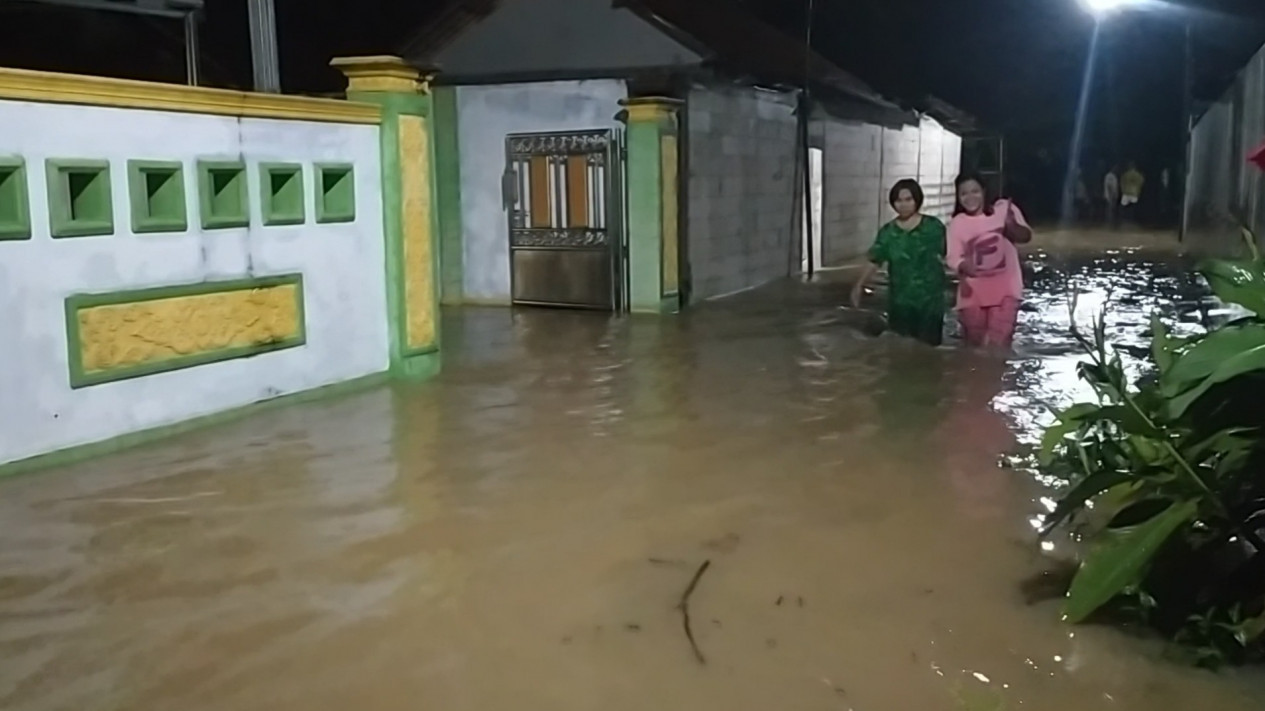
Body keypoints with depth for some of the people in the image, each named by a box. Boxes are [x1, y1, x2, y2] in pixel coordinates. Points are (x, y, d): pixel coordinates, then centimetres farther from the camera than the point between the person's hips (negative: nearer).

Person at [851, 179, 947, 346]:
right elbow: (874, 261, 1)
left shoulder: (933, 227, -3)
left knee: (928, 346, 2)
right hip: (899, 302, 2)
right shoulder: (887, 232, 1)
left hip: (930, 300, -2)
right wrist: (860, 284, -9)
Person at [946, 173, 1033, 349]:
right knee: (974, 344, 14)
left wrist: (1012, 225, -27)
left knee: (999, 345, -10)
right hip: (973, 293, 2)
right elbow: (953, 258, -8)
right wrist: (963, 265, -32)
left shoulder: (1004, 209, -5)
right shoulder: (956, 223, -2)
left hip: (1005, 289, -2)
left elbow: (1025, 236, -5)